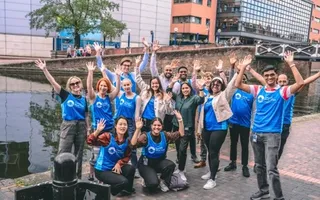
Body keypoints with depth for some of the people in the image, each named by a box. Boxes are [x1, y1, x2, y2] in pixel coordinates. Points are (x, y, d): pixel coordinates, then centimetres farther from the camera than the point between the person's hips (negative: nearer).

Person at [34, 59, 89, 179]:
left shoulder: (83, 99, 8)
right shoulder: (65, 95, -1)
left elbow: (86, 116, 12)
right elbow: (53, 83, -12)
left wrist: (88, 129, 9)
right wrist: (44, 69, -22)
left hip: (81, 127, 3)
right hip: (68, 126, -3)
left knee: (79, 153, 11)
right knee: (63, 153, -5)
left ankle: (77, 177, 24)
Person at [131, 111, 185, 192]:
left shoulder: (165, 135, -6)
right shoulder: (146, 136, -16)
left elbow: (181, 134, -9)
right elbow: (133, 144, -32)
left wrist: (180, 120, -20)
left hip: (159, 162, 4)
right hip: (146, 164, -4)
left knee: (171, 165, -29)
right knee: (153, 183, -28)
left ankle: (163, 181, 1)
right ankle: (147, 179, 12)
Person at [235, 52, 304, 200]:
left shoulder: (282, 91, -3)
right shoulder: (258, 90, 6)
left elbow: (300, 83, -19)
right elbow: (238, 85, 1)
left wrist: (291, 64, -19)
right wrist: (243, 67, -7)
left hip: (272, 134, -5)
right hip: (256, 133, 5)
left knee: (271, 168, -8)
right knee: (259, 166, 17)